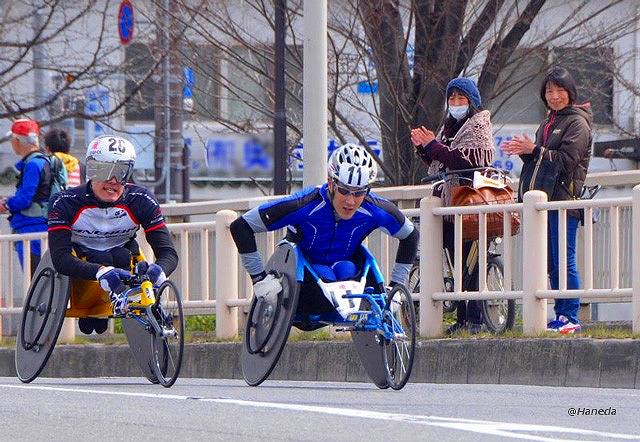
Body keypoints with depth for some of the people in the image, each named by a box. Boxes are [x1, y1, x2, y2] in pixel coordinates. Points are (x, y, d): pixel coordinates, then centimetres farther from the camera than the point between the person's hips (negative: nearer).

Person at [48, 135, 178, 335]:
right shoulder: (64, 202, -23)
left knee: (123, 257, -32)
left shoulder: (141, 200, -17)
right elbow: (60, 259, -34)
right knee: (100, 259, -35)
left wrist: (159, 271, -46)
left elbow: (168, 252, -20)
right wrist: (101, 272, -52)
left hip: (122, 261, 2)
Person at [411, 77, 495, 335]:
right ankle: (462, 318, 10)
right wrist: (422, 148, 5)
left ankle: (475, 319, -11)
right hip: (449, 204, 8)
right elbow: (437, 163, 23)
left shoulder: (478, 126, -4)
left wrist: (434, 146, -16)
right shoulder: (449, 126, 21)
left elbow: (467, 162, -18)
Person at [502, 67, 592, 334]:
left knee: (564, 260, -11)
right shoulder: (548, 124, 24)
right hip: (546, 199, 9)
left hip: (565, 199, -9)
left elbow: (567, 160, -14)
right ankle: (560, 315, 10)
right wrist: (524, 151, 4)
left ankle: (571, 318, -10)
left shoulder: (577, 123, -4)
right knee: (552, 263, 7)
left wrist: (534, 150, -15)